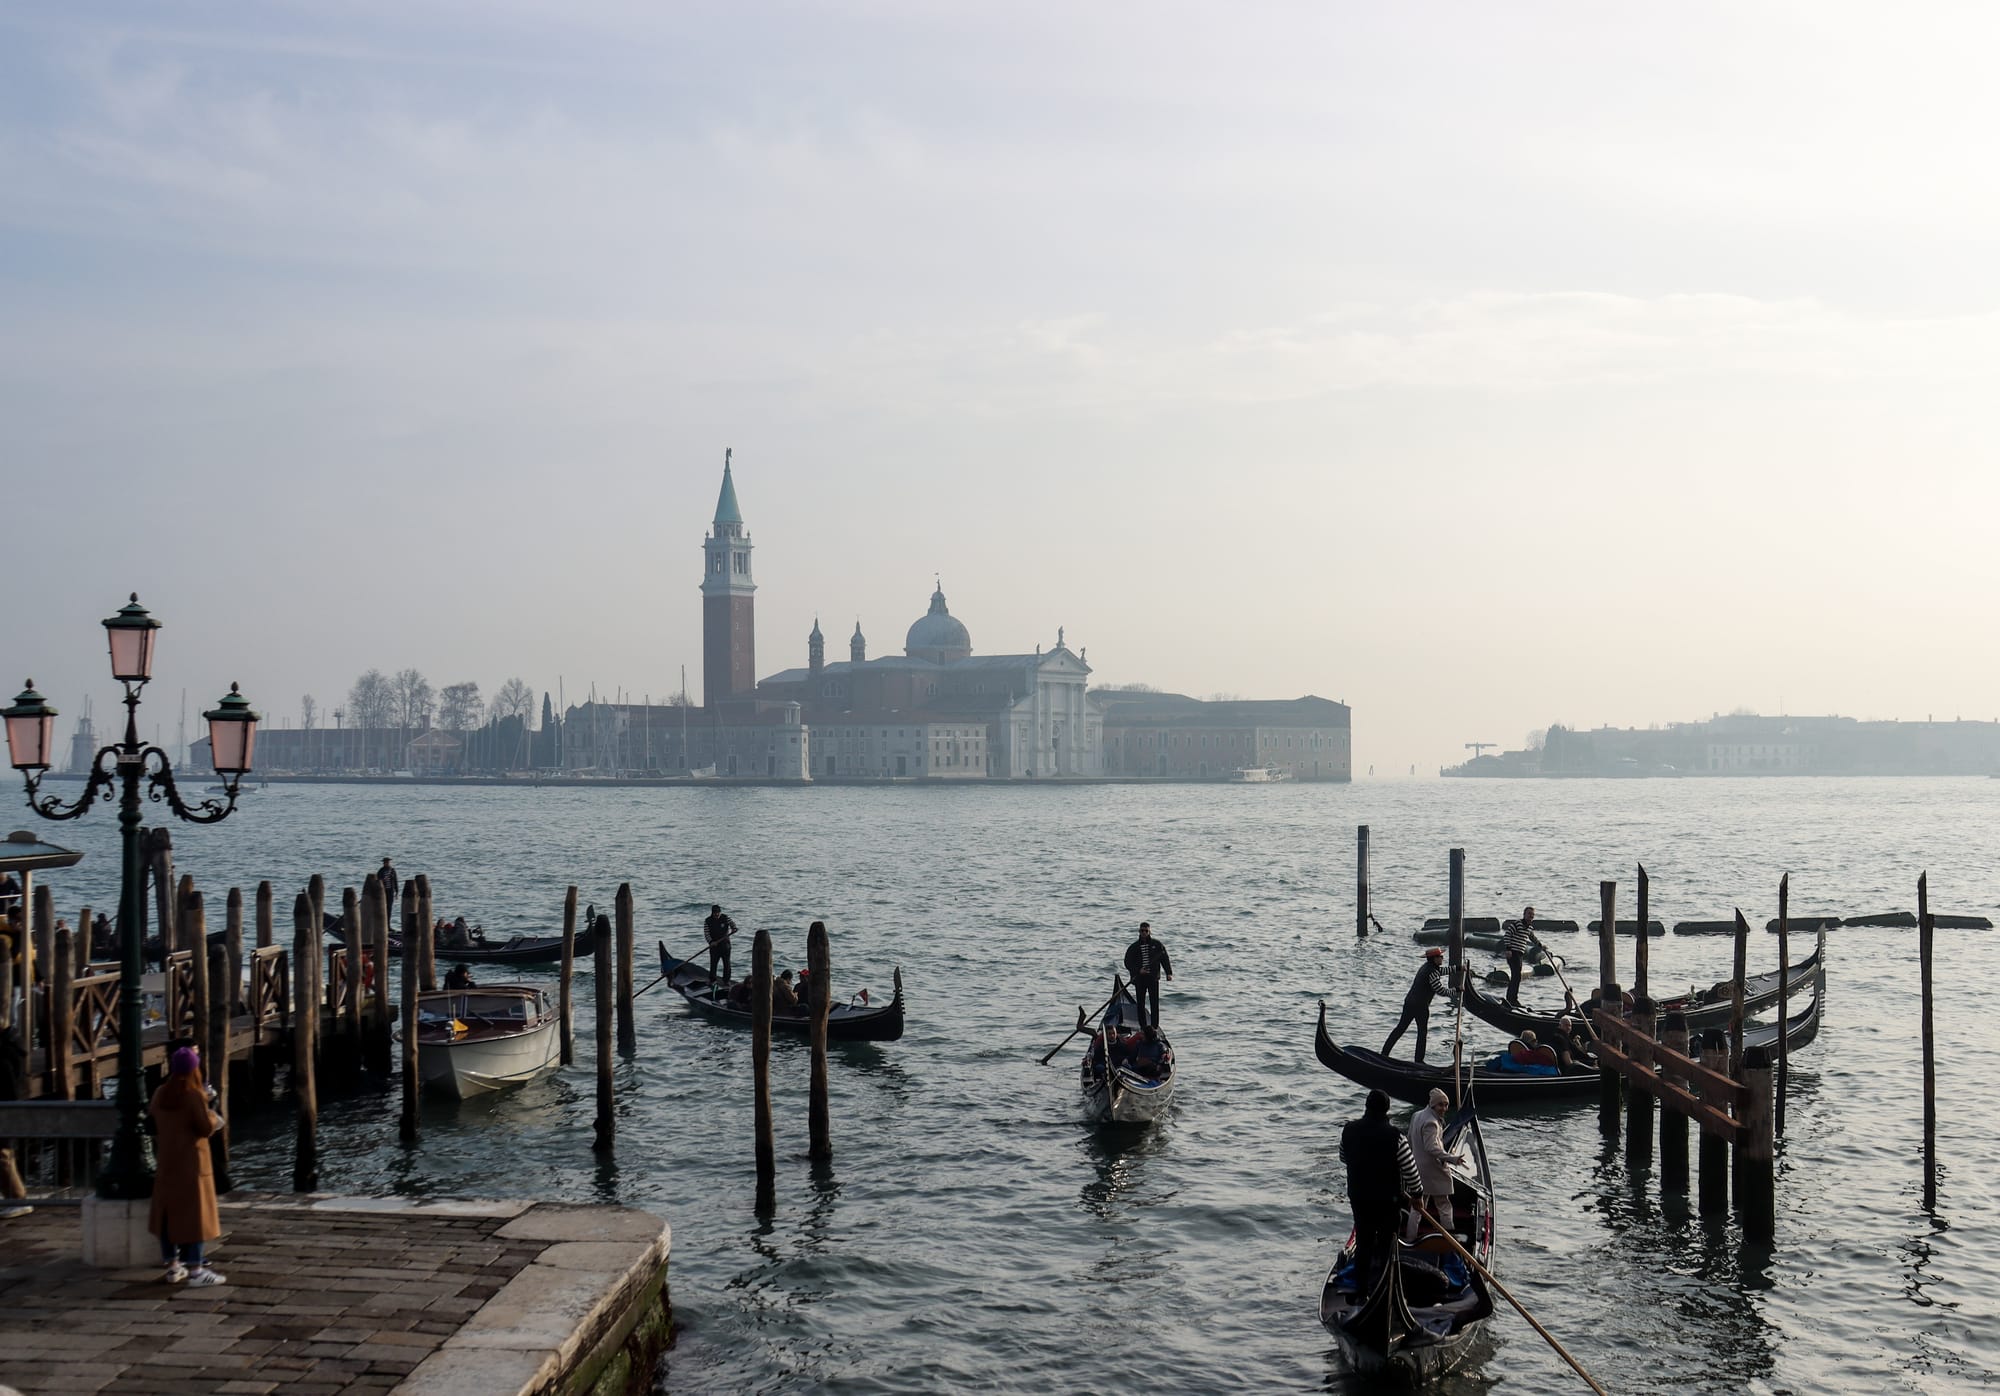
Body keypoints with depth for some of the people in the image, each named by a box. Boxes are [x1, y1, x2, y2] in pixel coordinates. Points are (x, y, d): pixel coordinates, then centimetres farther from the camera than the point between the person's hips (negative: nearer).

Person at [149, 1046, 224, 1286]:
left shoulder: (159, 1095, 3)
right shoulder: (194, 1095, -16)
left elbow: (158, 1125, 14)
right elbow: (206, 1128, -16)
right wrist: (212, 1118, 3)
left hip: (166, 1162, 7)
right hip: (191, 1162, -7)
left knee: (168, 1212, 12)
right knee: (194, 1213, -2)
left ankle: (173, 1266, 17)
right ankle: (195, 1269, -2)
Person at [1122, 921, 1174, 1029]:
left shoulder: (1156, 945, 5)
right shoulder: (1134, 947, 5)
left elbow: (1165, 959, 5)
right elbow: (1127, 962, 4)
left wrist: (1169, 973, -6)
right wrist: (1138, 970, -11)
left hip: (1153, 978, -1)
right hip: (1139, 979, 1)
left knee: (1155, 1003, -4)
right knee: (1140, 1004, 2)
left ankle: (1155, 1027, 0)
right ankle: (1143, 1028, 9)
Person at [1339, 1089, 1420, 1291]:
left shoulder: (1349, 1130, -6)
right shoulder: (1394, 1137, -20)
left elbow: (1344, 1158, 12)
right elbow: (1410, 1170, -13)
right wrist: (1416, 1193, 2)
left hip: (1358, 1197, 4)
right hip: (1388, 1199, -4)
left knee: (1363, 1242, 12)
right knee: (1386, 1238, 15)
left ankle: (1361, 1286, 15)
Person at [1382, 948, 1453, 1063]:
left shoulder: (1427, 966, 12)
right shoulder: (1432, 972, -18)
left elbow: (1441, 971, 31)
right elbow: (1440, 991, -21)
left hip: (1409, 1002, 9)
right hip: (1420, 1006, -9)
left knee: (1400, 1028, 13)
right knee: (1422, 1032, 5)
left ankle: (1384, 1053, 13)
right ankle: (1418, 1060, 9)